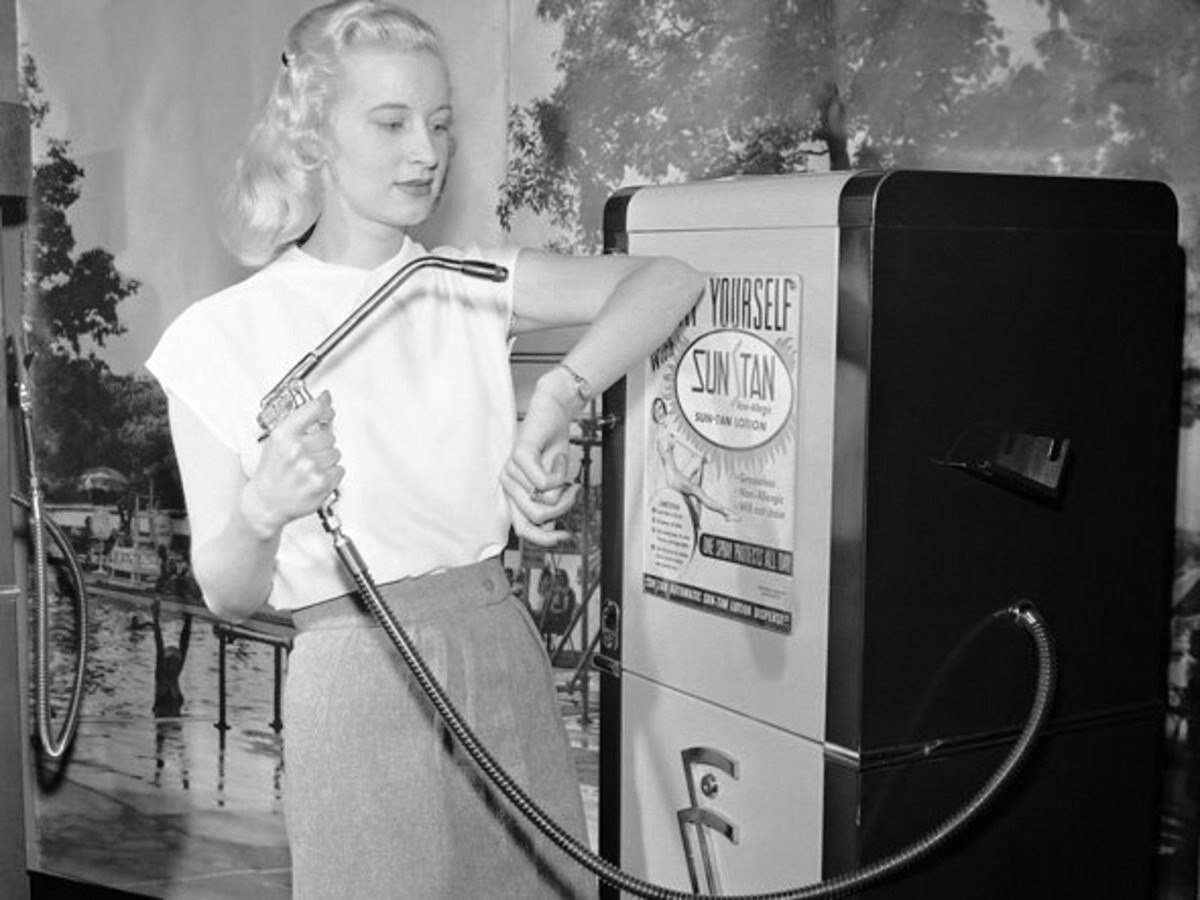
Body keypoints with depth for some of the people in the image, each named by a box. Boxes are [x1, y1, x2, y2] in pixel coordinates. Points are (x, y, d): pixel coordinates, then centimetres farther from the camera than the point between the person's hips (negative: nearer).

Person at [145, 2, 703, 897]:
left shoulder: (472, 286, 4)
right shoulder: (222, 336, -6)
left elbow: (671, 278, -10)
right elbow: (228, 596, -3)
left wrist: (556, 400, -24)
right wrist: (260, 513, -24)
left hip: (504, 656, 4)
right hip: (355, 681, -3)